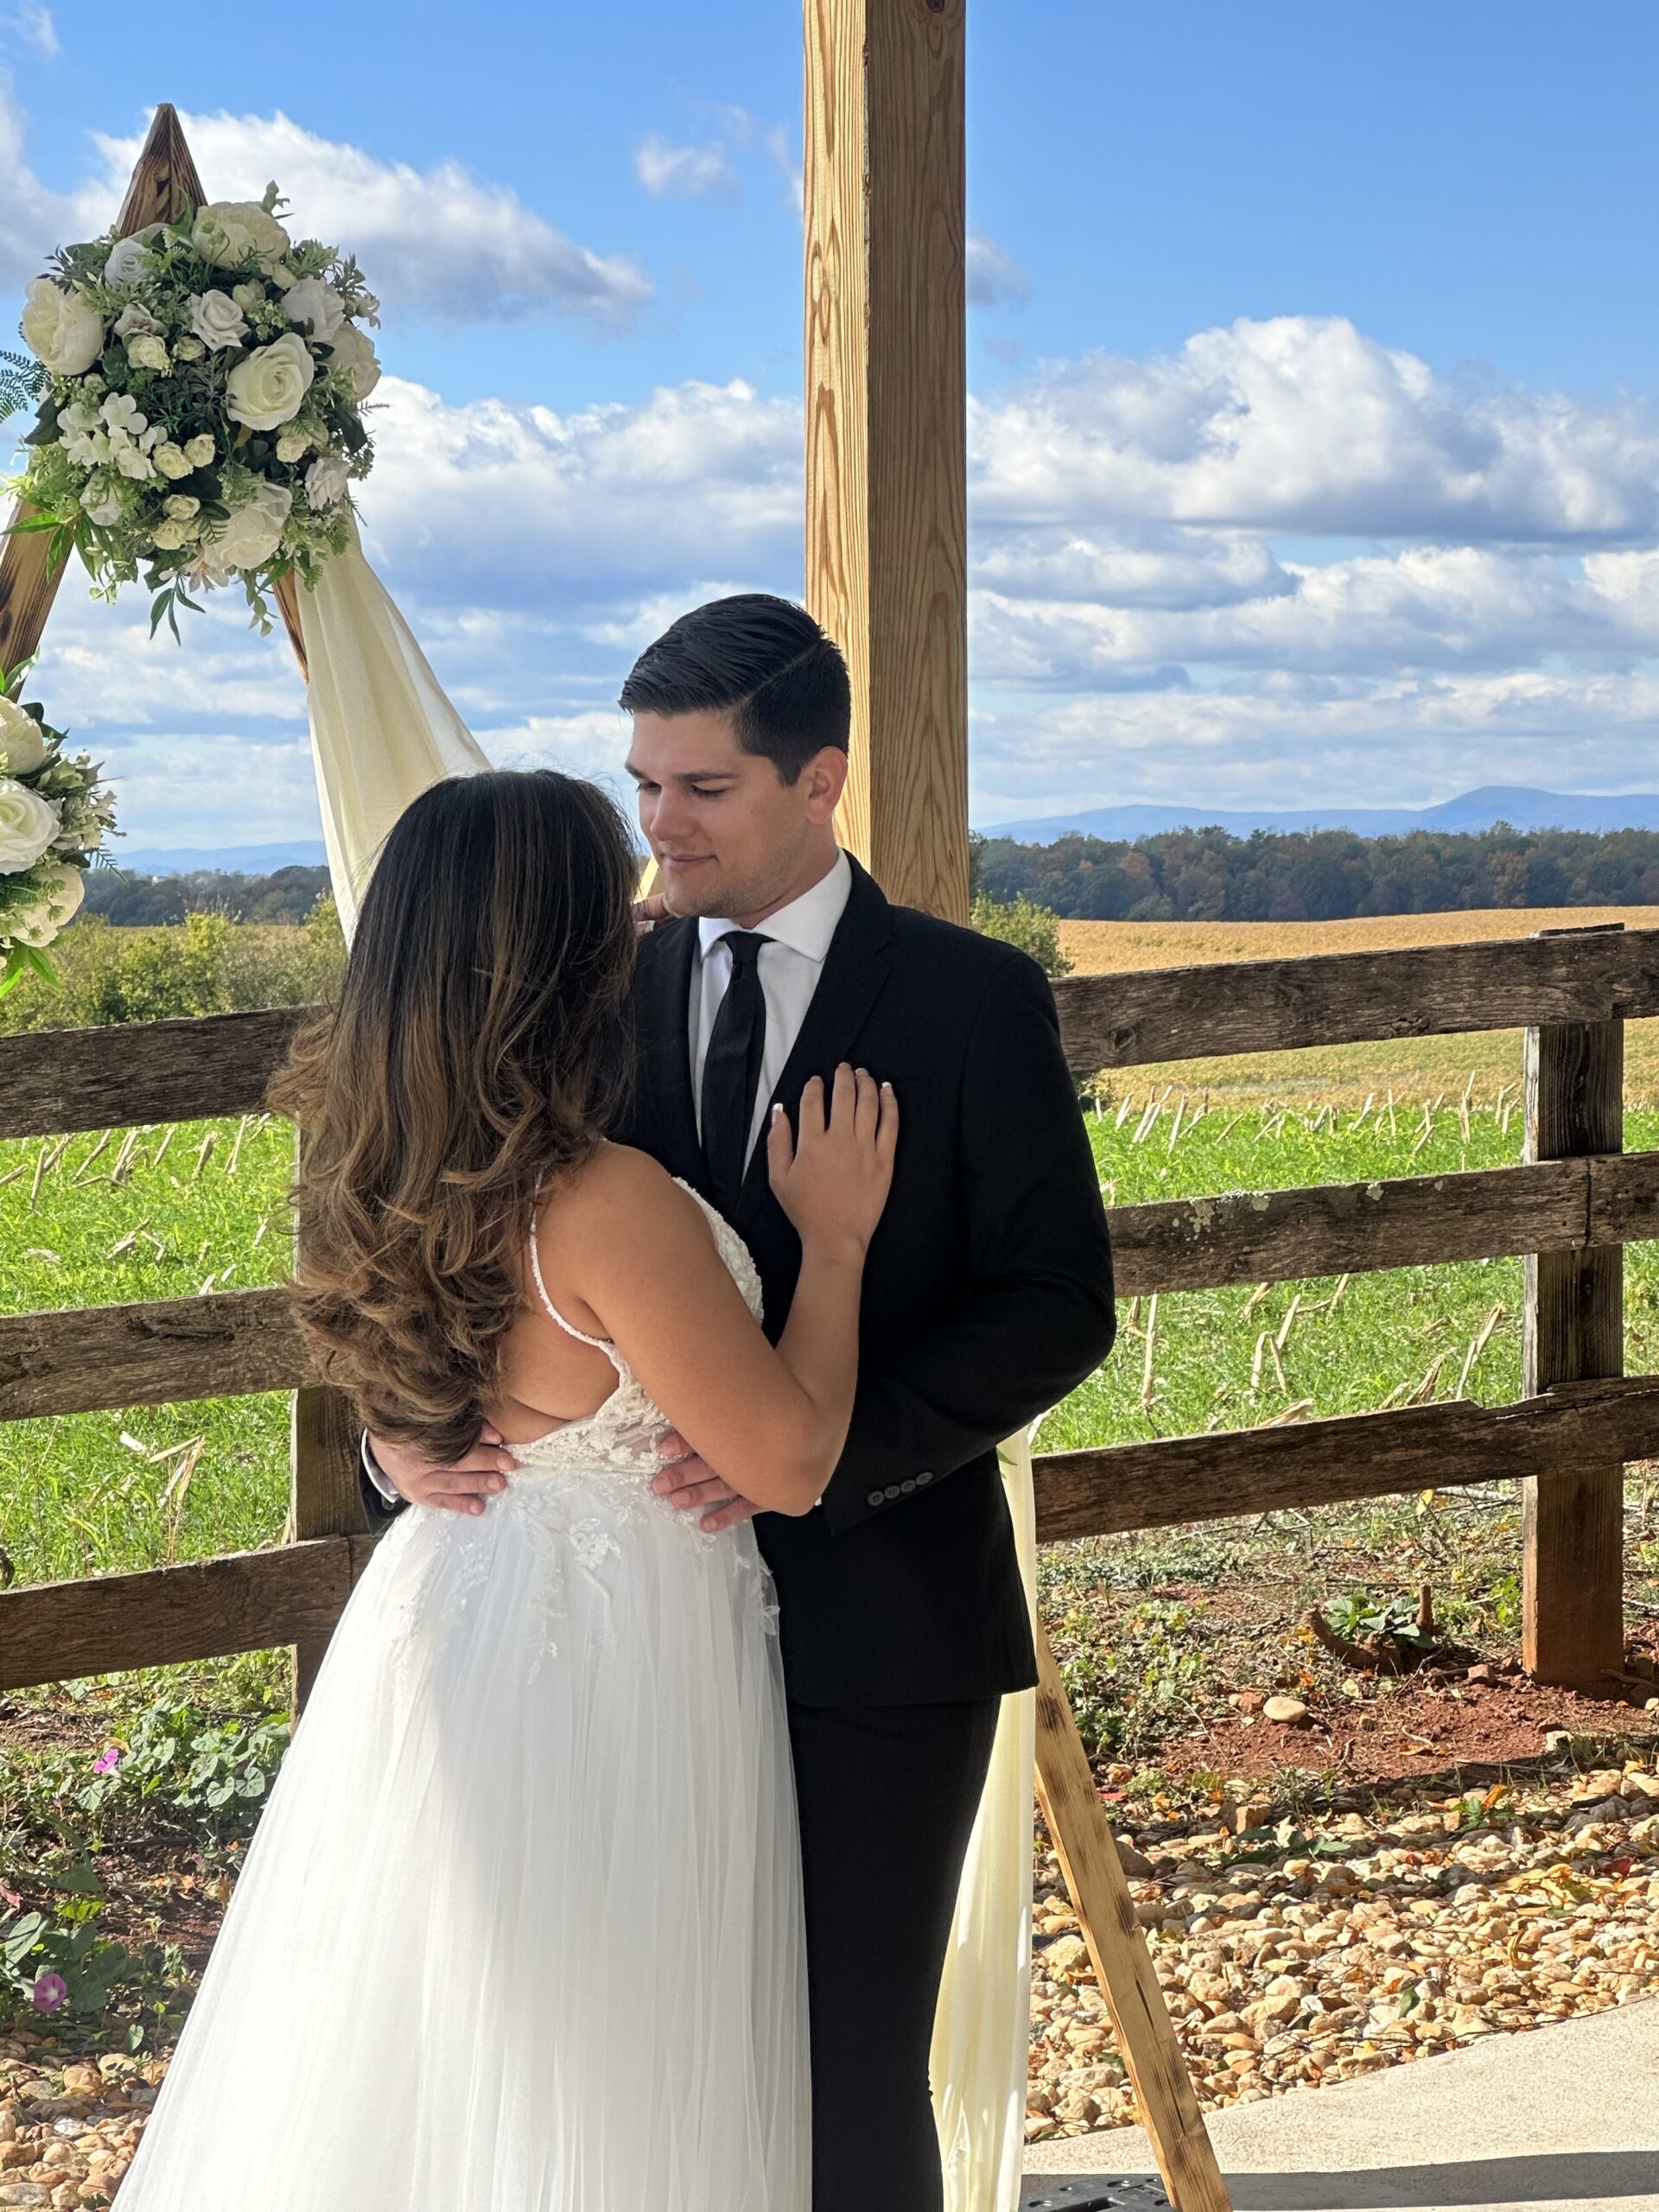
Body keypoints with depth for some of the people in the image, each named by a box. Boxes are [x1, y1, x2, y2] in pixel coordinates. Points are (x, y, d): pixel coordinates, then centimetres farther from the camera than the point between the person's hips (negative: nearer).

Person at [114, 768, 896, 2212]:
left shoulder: (390, 1161, -3)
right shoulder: (609, 1202, -27)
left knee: (429, 2050, 21)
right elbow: (791, 1463, -18)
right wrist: (835, 1236, -7)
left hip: (453, 1614, 8)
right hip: (609, 1657, -8)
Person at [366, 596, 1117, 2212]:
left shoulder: (973, 1002, -3)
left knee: (850, 2074, 2)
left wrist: (826, 1446, -20)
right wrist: (402, 1429, -15)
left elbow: (1055, 1300, -7)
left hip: (876, 1624, -3)